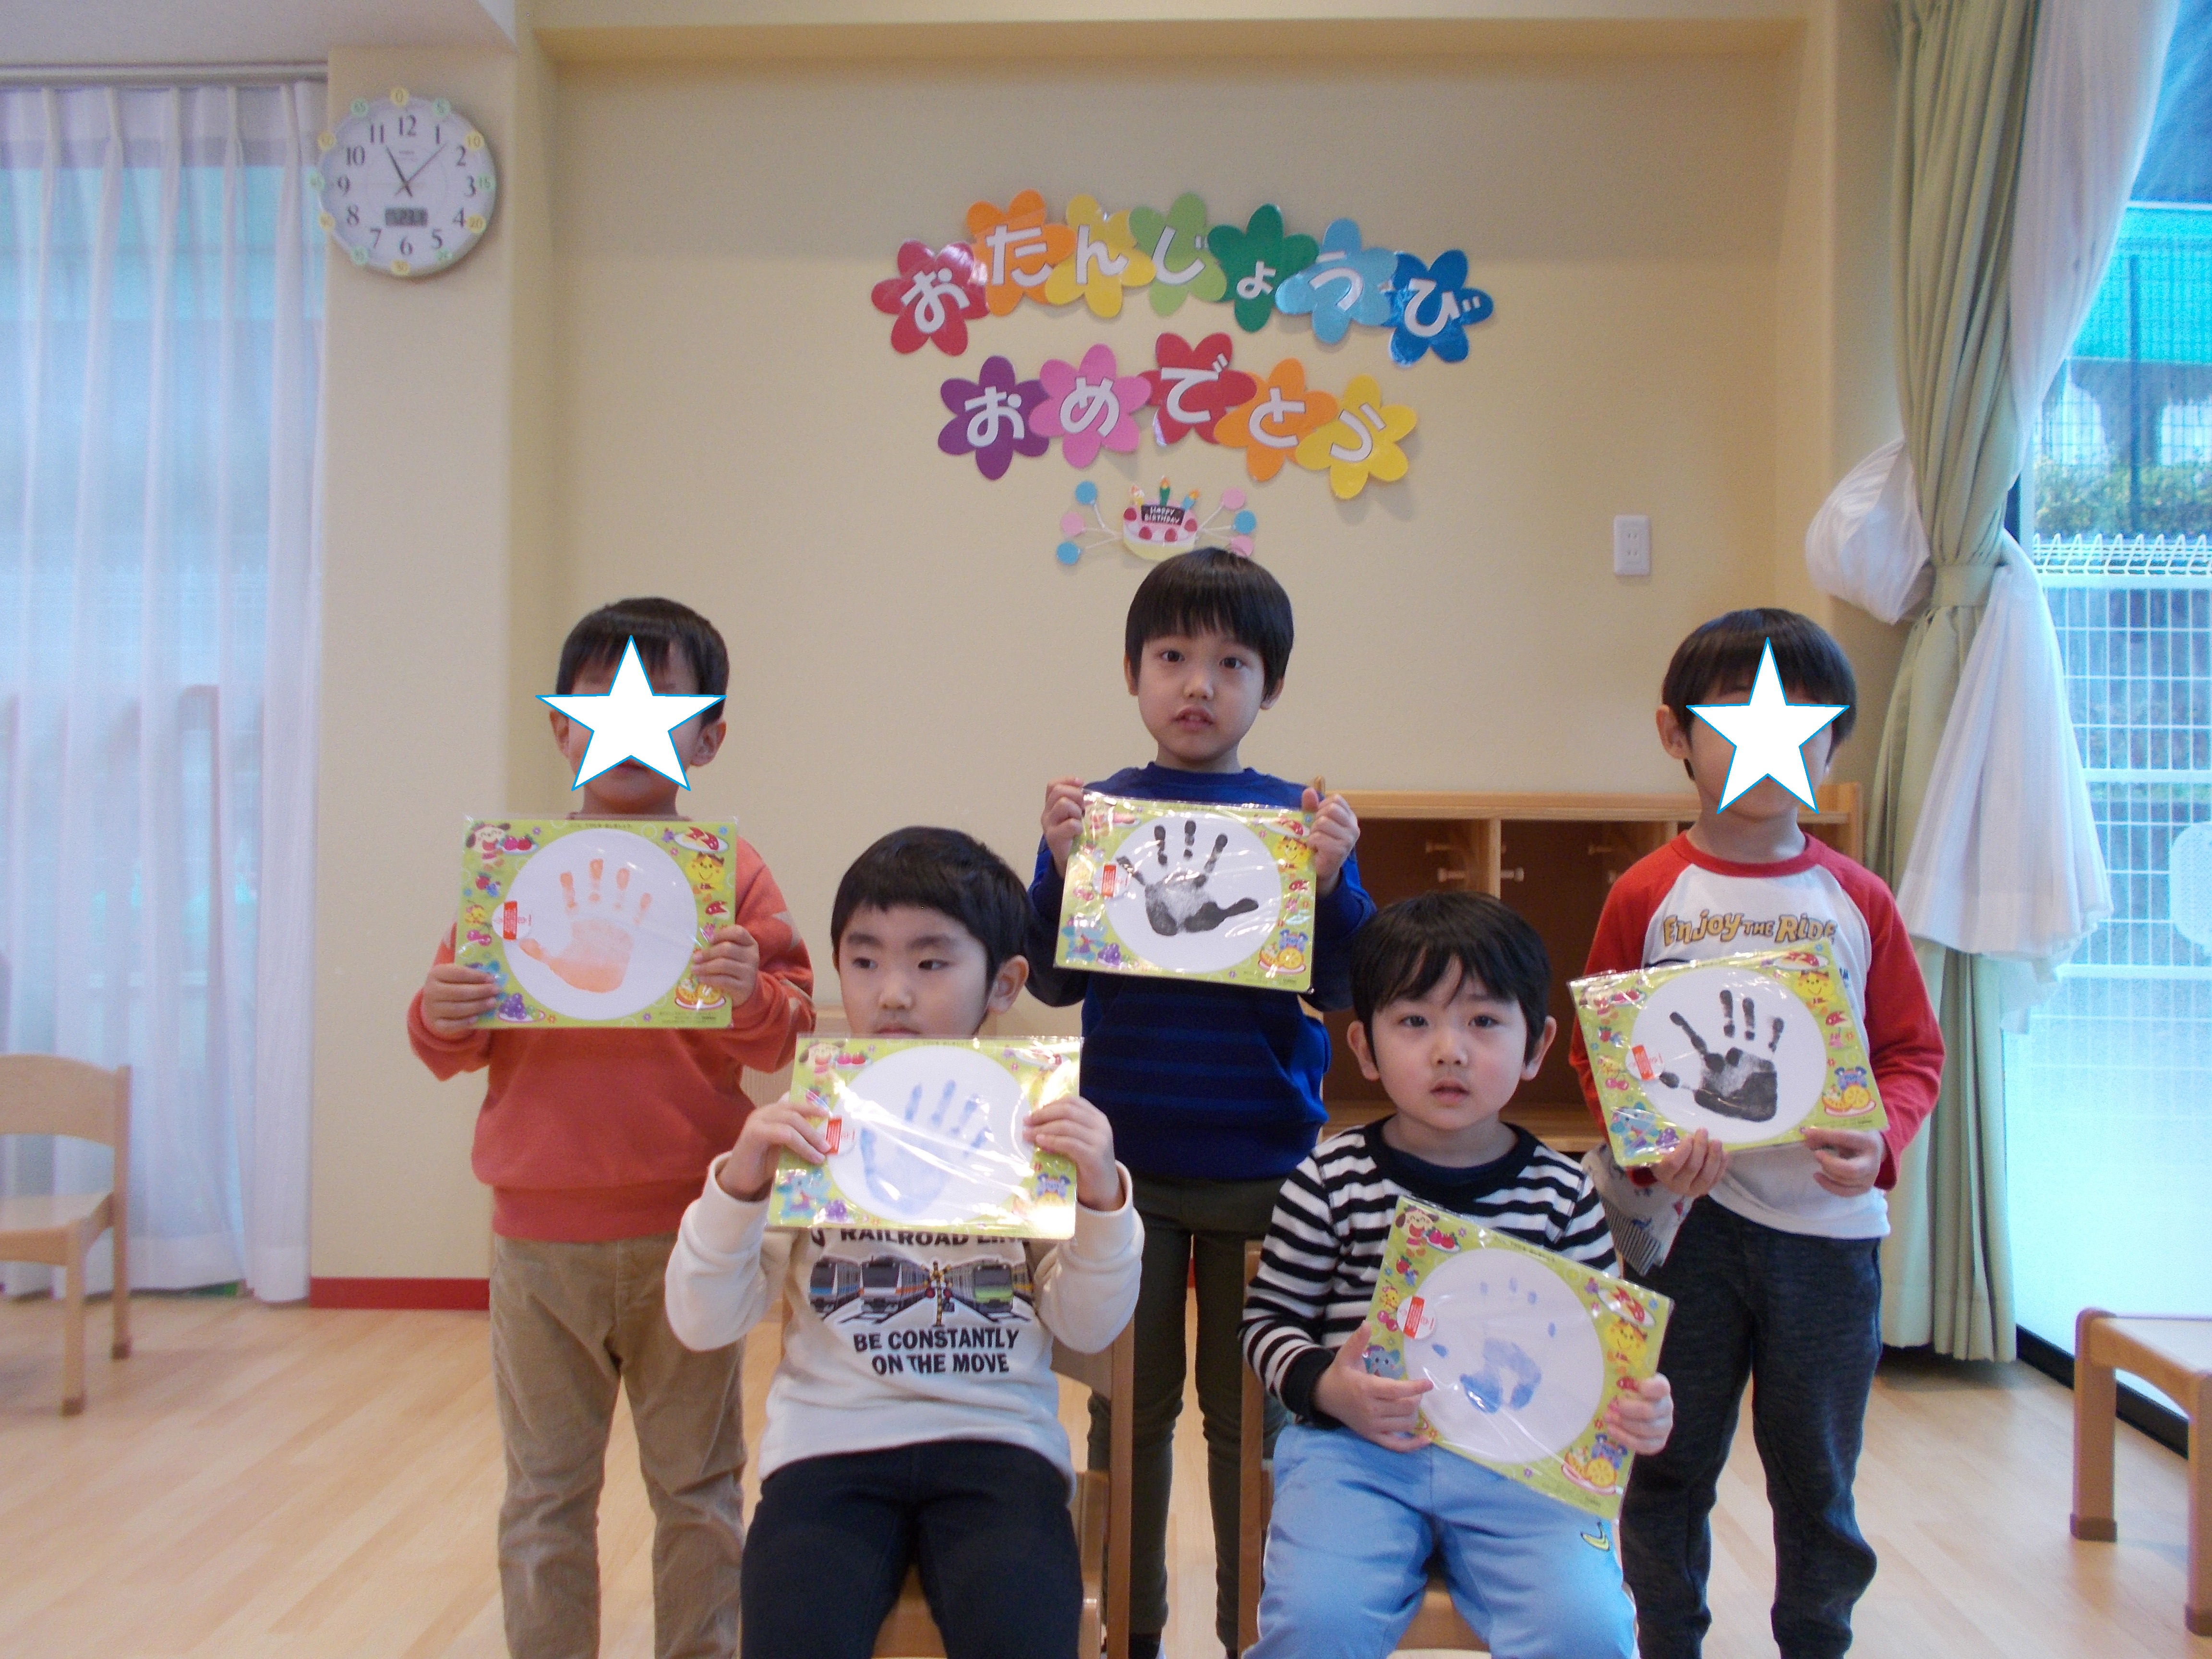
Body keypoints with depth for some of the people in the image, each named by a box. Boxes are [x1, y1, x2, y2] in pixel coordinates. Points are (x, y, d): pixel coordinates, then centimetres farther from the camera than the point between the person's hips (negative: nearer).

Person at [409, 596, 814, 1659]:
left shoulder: (729, 870, 0)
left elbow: (791, 1033, -4)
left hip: (687, 1228, -1)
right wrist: (441, 1019, -13)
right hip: (539, 1228, 2)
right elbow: (450, 1045, 8)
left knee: (695, 1486, 11)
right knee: (545, 1491, 13)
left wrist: (752, 996, -25)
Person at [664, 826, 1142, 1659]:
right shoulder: (803, 1128, 4)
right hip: (830, 1444, 1)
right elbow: (701, 1324, 0)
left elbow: (1089, 1329, 3)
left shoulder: (1034, 1129, 4)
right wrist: (738, 1185, -16)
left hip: (995, 1441, 0)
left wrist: (1101, 1196, -14)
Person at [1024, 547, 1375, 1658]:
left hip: (1262, 1164, 0)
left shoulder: (1300, 818, 0)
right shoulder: (1098, 810, 1)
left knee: (1251, 1412, 11)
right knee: (1132, 1407, 13)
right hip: (1125, 1159, 1)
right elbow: (1056, 984, -4)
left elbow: (1339, 988, -5)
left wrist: (1331, 878, -21)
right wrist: (1060, 866, -18)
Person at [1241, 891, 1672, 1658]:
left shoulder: (1562, 1192, 6)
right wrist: (1323, 1386, -12)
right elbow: (1269, 1318, 7)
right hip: (1357, 1446, -1)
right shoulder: (1330, 1182, 0)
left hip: (1521, 1454, 2)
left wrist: (1636, 1407, -8)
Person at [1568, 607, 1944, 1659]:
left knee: (1817, 1474, 13)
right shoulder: (1647, 896, -2)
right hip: (1683, 1216, -1)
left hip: (1827, 1222, 1)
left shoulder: (1857, 900, 2)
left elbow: (1913, 1052, 5)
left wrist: (1880, 1141, -13)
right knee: (1671, 1463, 12)